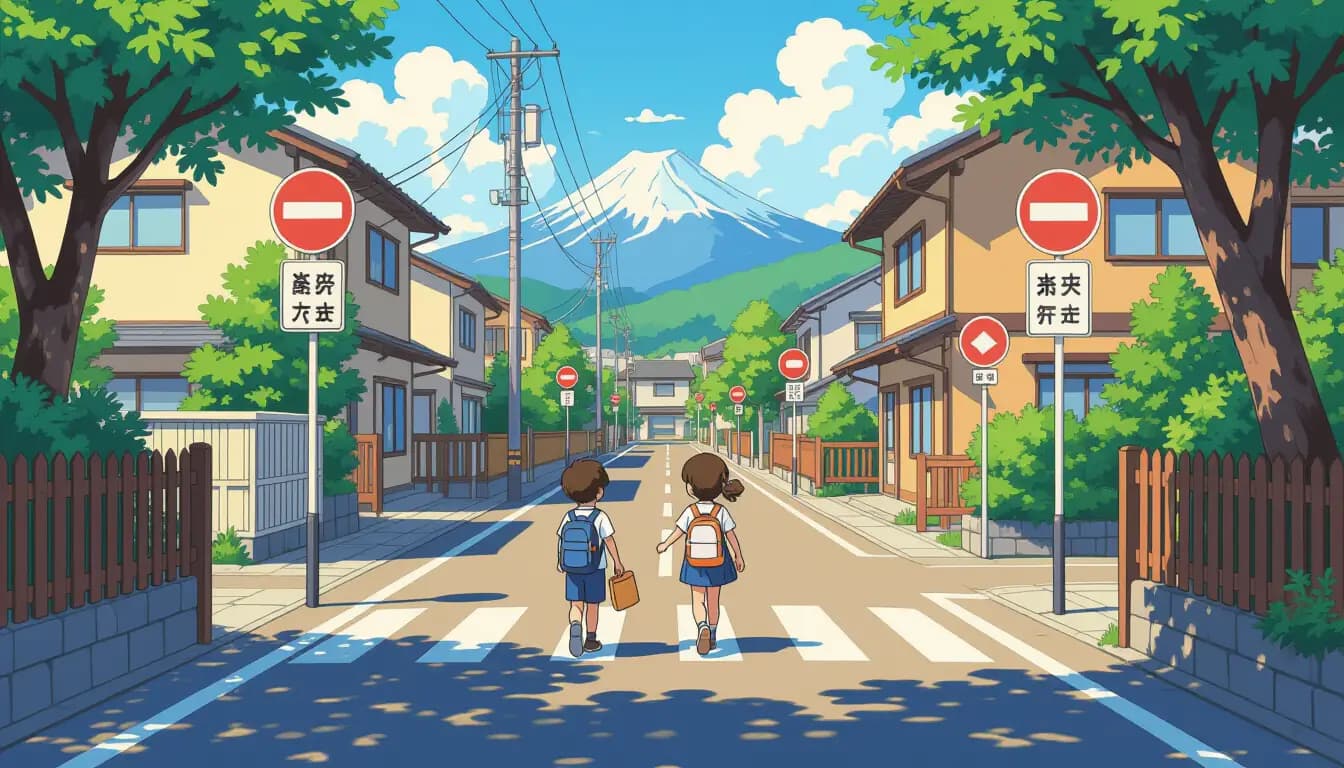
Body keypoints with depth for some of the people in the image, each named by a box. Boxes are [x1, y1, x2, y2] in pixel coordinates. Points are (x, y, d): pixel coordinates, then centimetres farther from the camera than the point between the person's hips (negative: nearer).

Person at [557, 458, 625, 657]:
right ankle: (591, 640, 20)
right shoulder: (601, 518, -14)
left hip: (572, 570, 2)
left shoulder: (569, 517, -4)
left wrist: (559, 561, 17)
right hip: (595, 569, -2)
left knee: (576, 604, 5)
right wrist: (617, 562, 1)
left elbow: (560, 540, 2)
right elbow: (610, 541, -12)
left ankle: (575, 626, -24)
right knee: (592, 605, 12)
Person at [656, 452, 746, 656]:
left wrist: (664, 545, 16)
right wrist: (739, 556, 8)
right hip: (717, 564, 1)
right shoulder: (722, 512, -12)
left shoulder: (689, 512, -13)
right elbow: (732, 536, -7)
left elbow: (677, 532, -4)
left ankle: (703, 627, -18)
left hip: (695, 564, -1)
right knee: (713, 600, 14)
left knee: (697, 599, 9)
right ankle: (712, 638, 22)